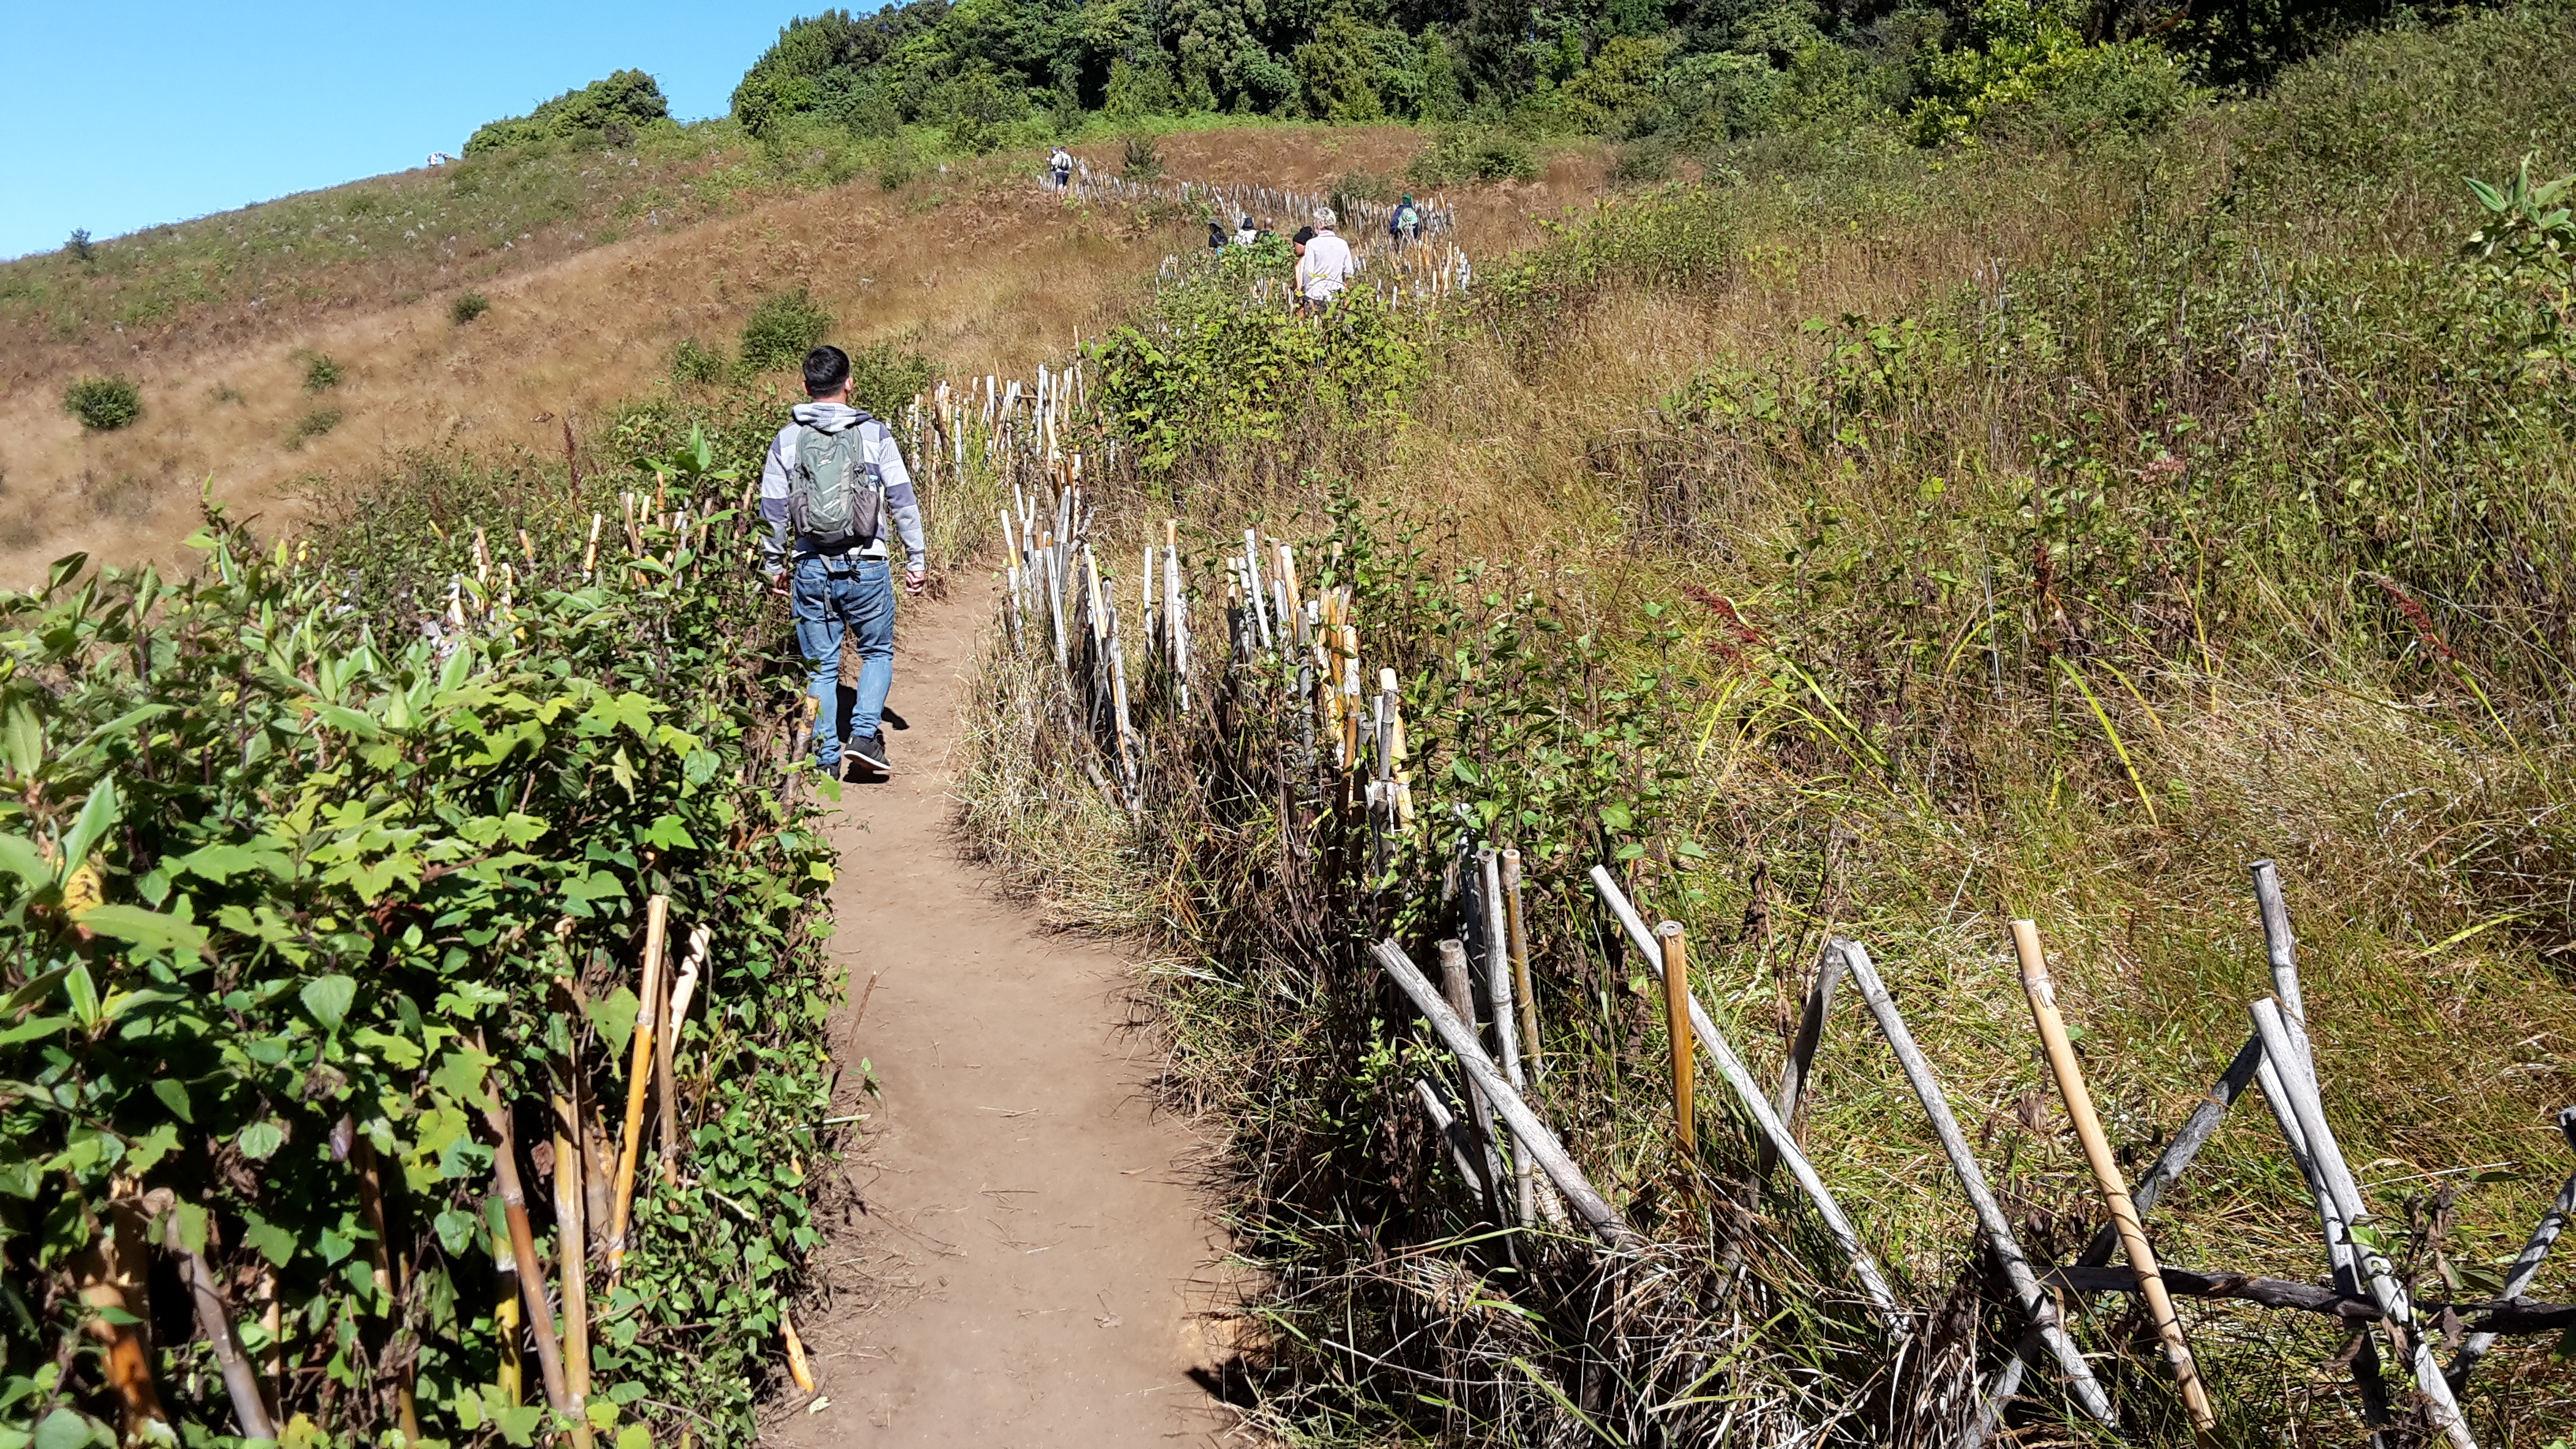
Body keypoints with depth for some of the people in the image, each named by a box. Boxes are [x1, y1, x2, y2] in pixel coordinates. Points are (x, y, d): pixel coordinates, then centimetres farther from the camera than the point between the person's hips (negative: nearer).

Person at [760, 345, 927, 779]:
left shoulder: (786, 441, 3)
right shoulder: (874, 435, -2)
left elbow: (772, 512, 6)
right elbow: (903, 502, -1)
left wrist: (776, 565, 17)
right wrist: (916, 560, 7)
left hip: (811, 568, 1)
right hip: (866, 565, -1)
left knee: (820, 665, 10)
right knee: (877, 652, 16)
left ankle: (825, 758, 10)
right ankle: (865, 733, 0)